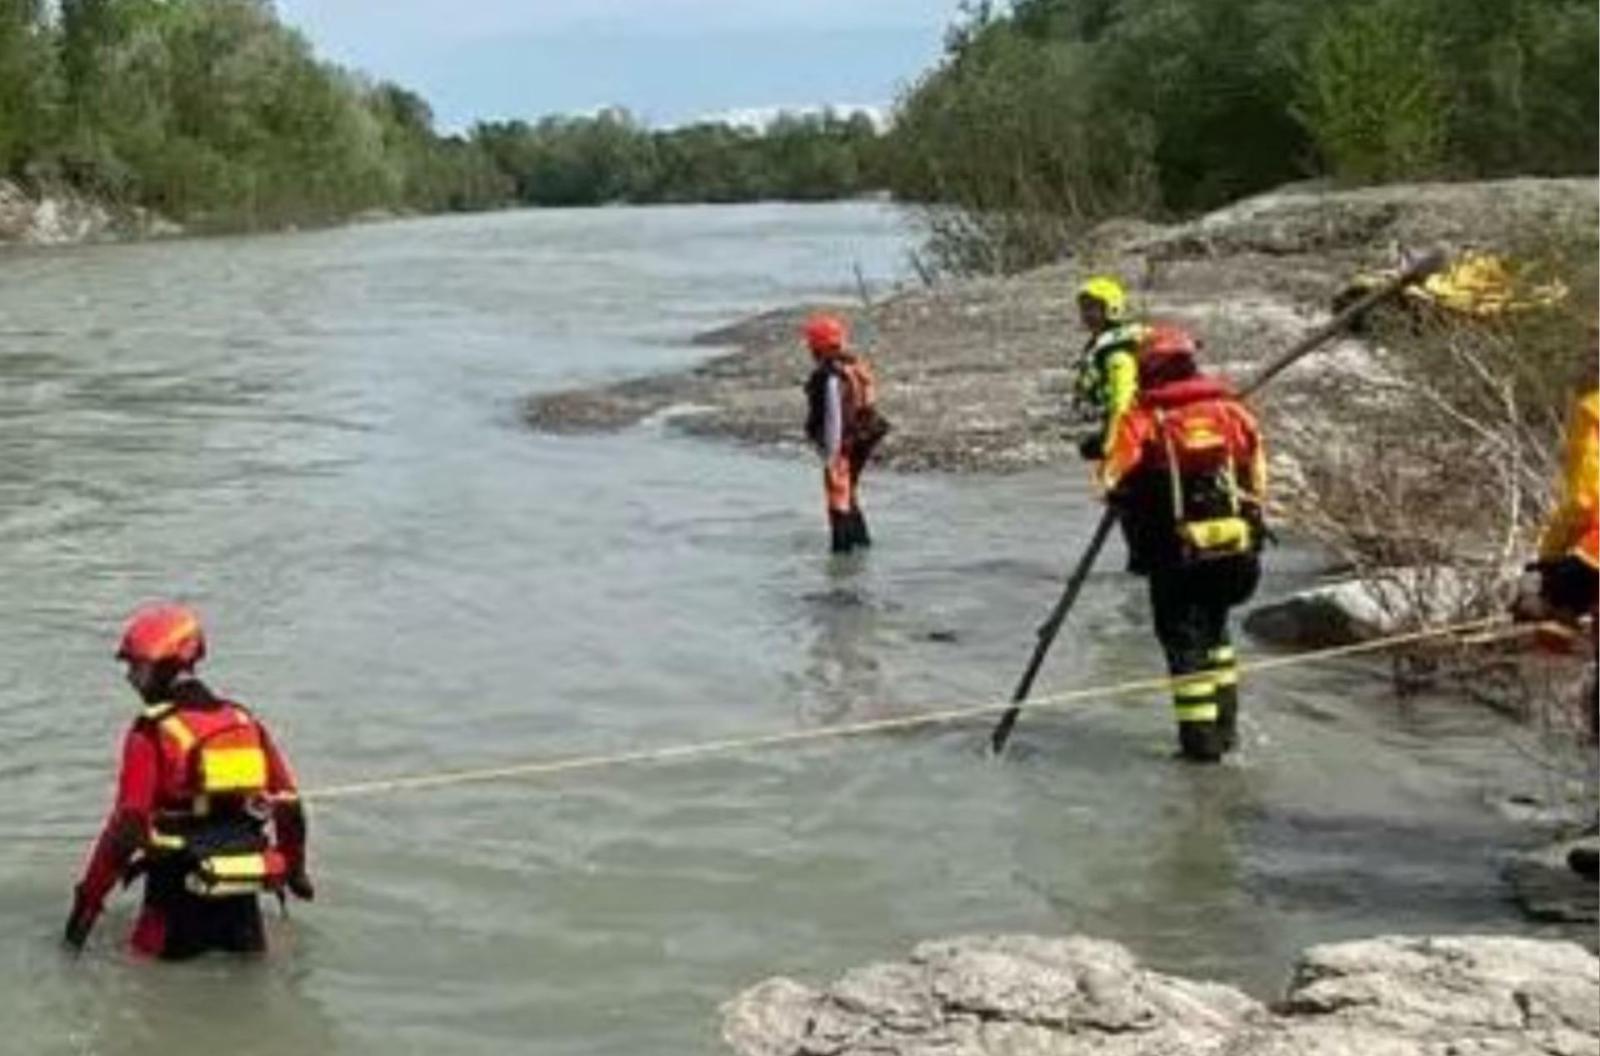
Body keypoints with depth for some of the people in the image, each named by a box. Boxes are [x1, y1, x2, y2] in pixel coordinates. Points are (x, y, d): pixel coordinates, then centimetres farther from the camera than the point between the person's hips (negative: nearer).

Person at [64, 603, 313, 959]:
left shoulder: (151, 735, -12)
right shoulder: (244, 721, 6)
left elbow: (127, 826, -16)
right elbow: (287, 804, 10)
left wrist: (87, 901, -10)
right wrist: (295, 868, 24)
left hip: (182, 891, -5)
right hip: (243, 890, 5)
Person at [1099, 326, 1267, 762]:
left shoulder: (1140, 420, -5)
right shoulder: (1232, 411, 7)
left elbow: (1114, 482, -10)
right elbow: (1258, 481, 10)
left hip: (1177, 551, -4)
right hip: (1238, 547, 4)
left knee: (1185, 639, 7)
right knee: (1213, 628, 23)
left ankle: (1200, 736, 3)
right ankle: (1225, 723, 27)